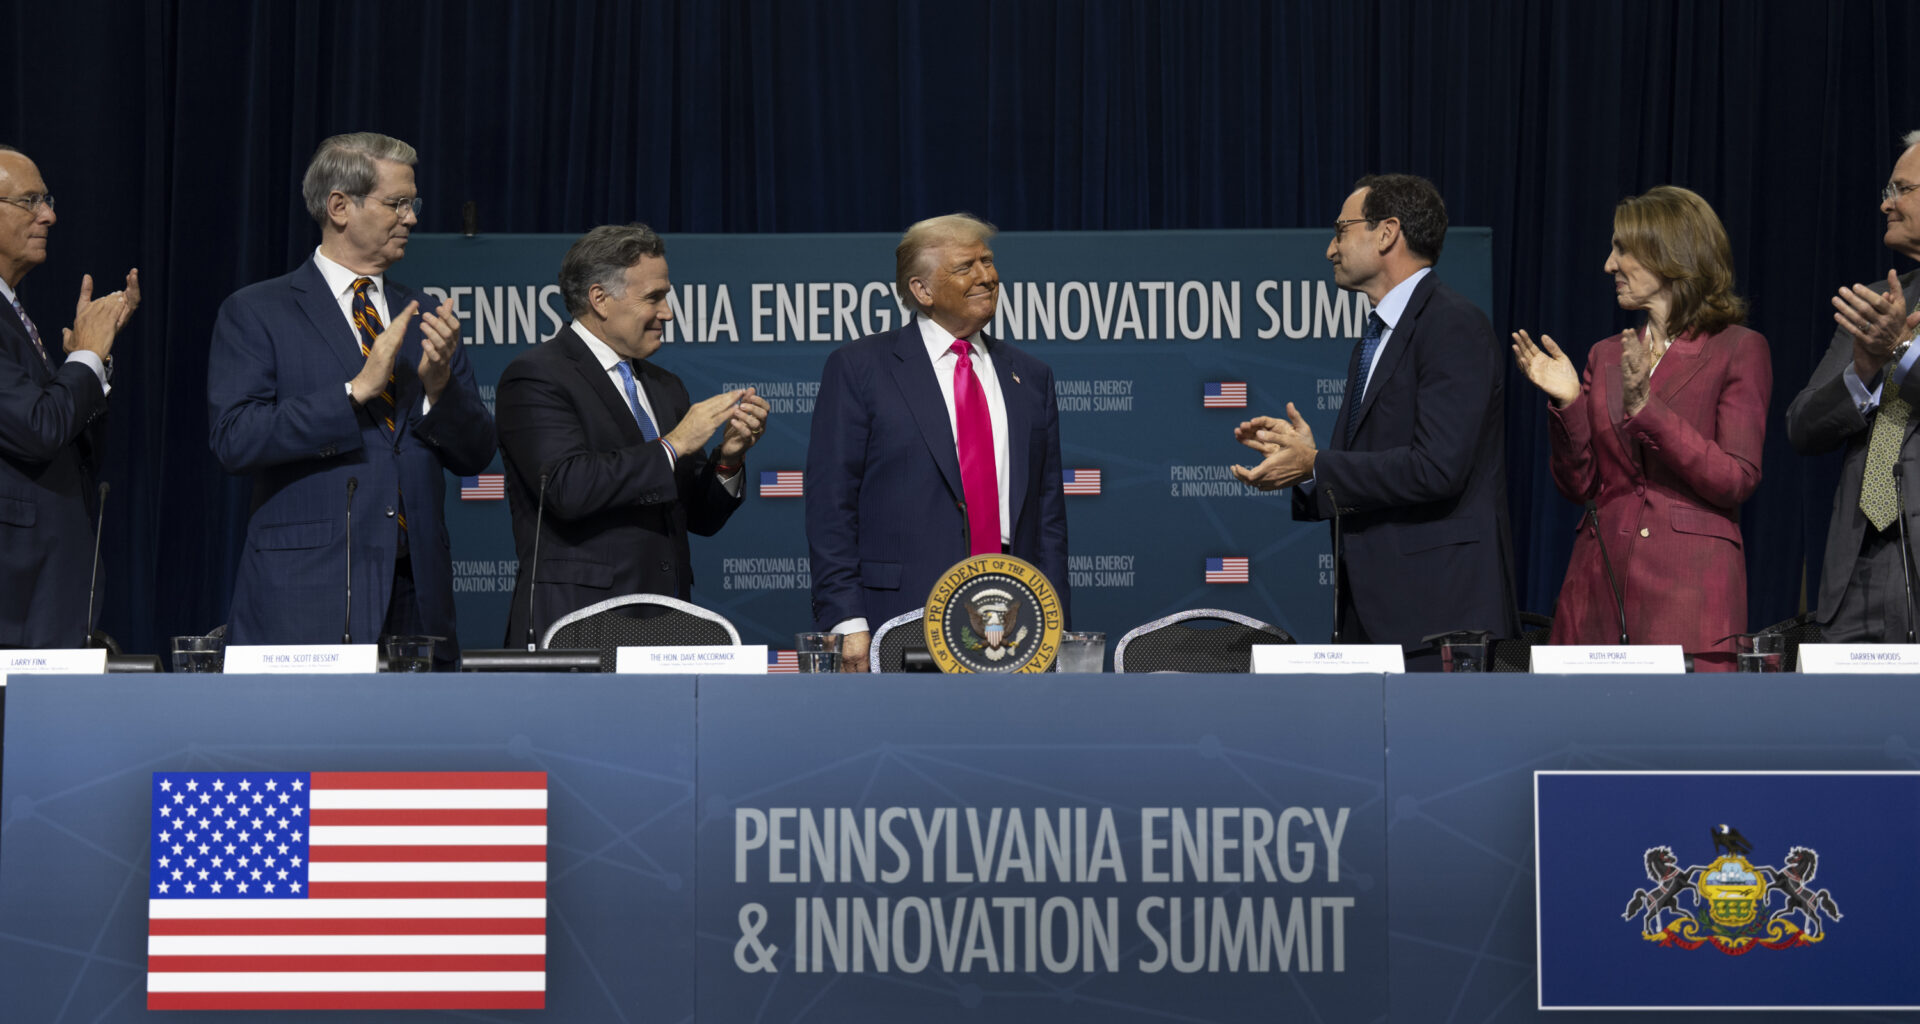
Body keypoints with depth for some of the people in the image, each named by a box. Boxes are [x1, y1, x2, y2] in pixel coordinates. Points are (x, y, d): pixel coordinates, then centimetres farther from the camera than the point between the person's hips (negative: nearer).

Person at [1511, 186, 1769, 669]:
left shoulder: (1738, 350, 0)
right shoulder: (1606, 356, 15)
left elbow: (1737, 480, -9)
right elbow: (1579, 485, 12)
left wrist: (1646, 407, -16)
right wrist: (1568, 403, -3)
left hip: (1690, 590, -4)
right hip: (1600, 583, 5)